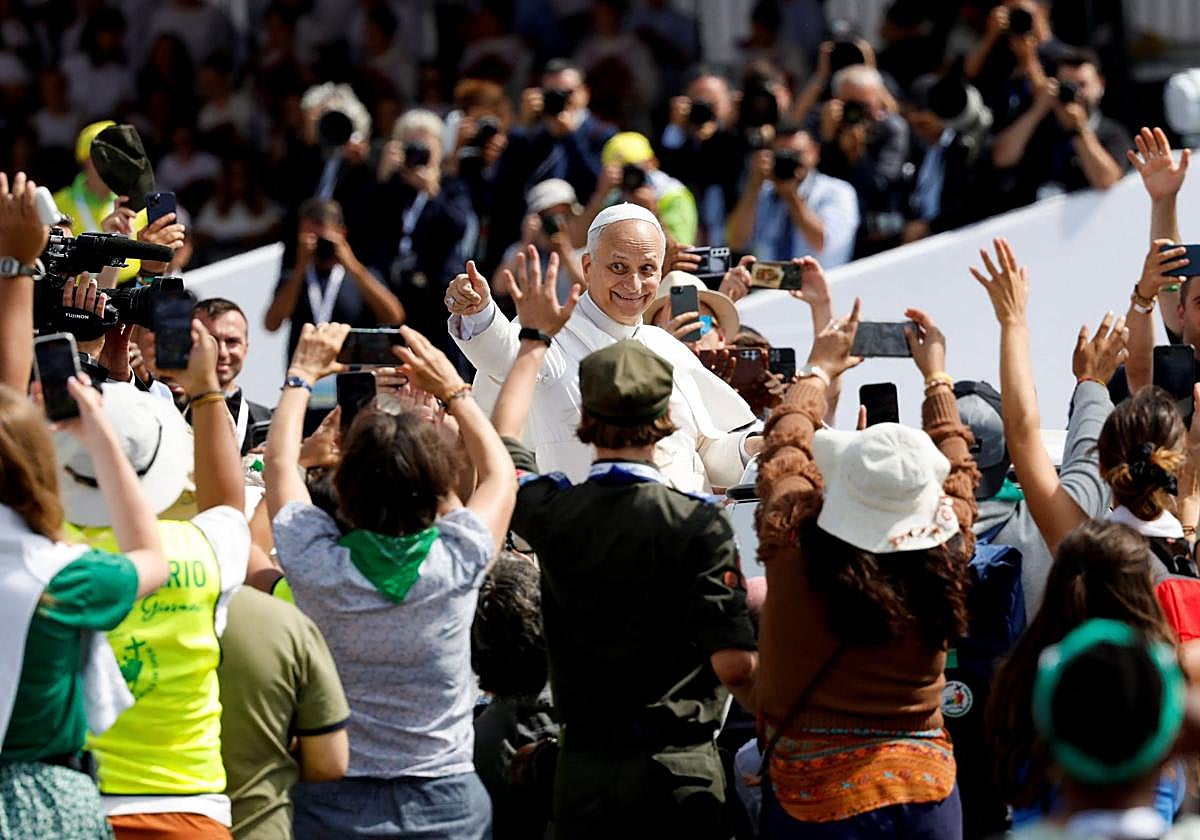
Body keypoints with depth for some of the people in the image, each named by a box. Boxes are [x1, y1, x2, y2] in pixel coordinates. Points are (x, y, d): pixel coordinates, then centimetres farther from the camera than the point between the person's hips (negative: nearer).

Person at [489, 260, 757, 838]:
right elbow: (734, 663, -15)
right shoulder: (697, 525, -12)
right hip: (681, 768, -3)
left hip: (583, 766, 3)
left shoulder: (554, 513, -3)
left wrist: (537, 337, 31)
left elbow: (501, 440, 21)